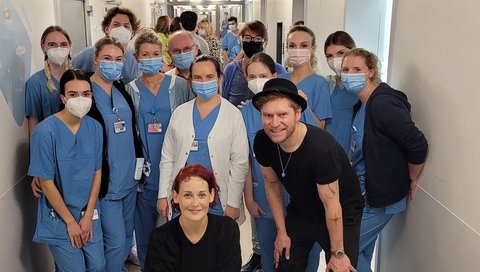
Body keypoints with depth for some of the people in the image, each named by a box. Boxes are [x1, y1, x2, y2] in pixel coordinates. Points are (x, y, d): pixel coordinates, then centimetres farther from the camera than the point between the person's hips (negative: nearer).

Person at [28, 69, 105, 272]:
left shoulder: (95, 127, -5)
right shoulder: (45, 132, -19)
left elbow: (97, 172, 0)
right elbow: (46, 183, -14)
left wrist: (88, 215, -3)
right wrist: (70, 221, -9)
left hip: (89, 213, 4)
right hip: (59, 218, -4)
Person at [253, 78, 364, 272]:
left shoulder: (320, 149, -36)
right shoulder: (262, 141, -19)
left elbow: (331, 207, -25)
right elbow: (272, 185, -2)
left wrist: (338, 254, -14)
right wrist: (281, 232, 4)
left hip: (341, 216, -4)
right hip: (300, 211, 5)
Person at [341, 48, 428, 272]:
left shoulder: (383, 104, -23)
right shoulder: (363, 104, 6)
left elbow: (418, 145, -25)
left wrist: (411, 180, -11)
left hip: (380, 198, -9)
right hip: (363, 192, 9)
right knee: (360, 252, 21)